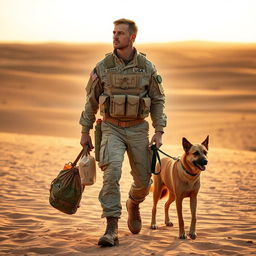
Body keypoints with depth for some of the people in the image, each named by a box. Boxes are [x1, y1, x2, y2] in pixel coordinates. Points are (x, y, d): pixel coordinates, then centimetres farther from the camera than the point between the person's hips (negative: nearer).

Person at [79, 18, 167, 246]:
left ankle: (133, 204, 44)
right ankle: (111, 229, -23)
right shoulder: (103, 66, -3)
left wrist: (159, 132, -5)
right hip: (112, 128, -1)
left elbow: (158, 101, 3)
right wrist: (85, 132, 5)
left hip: (138, 129, 1)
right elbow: (91, 100, 5)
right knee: (112, 172, -23)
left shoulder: (147, 67, -3)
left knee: (143, 180, 7)